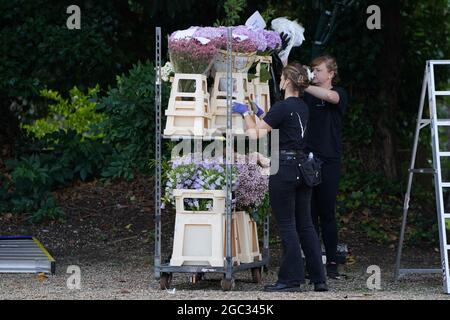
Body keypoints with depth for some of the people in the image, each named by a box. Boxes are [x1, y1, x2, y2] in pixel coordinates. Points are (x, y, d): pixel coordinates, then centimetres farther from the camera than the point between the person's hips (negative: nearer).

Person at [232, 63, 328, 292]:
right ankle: (319, 279, 9)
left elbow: (256, 135, -11)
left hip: (284, 168, -8)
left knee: (287, 225, -2)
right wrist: (259, 113, 28)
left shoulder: (283, 107, -13)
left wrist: (246, 113, 3)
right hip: (302, 168, 8)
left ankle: (290, 279, 1)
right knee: (305, 225, 10)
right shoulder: (302, 107, 13)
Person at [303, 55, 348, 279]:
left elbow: (330, 96, -21)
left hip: (328, 162, -3)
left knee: (327, 214, -2)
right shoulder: (306, 97, 14)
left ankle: (331, 263, 4)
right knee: (309, 214, 2)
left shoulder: (339, 94, 2)